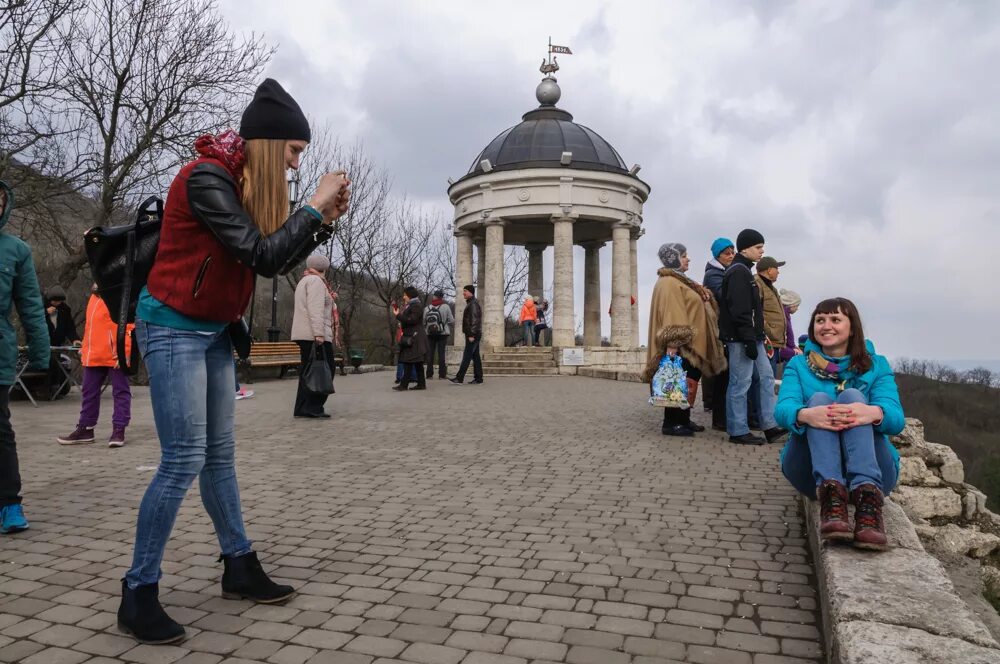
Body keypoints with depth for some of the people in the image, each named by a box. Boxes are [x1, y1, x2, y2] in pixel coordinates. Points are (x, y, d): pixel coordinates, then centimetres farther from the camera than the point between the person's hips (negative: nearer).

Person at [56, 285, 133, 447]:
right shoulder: (95, 295, 16)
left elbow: (129, 324, -16)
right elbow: (91, 325, 23)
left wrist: (124, 353, -20)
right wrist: (85, 349, 19)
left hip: (116, 356, -9)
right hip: (94, 355, 9)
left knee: (120, 391, 1)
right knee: (89, 392, 14)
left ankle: (118, 430, 6)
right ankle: (85, 428, 24)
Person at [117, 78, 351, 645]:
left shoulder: (248, 183, 8)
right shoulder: (206, 178, -19)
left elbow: (280, 261, 11)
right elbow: (261, 256, -25)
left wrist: (327, 219, 1)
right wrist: (314, 205, -17)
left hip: (214, 331, 9)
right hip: (173, 327, -9)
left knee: (220, 454, 11)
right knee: (184, 460, -9)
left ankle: (240, 567, 21)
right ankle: (139, 593, 5)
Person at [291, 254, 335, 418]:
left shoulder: (303, 281, 24)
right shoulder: (316, 281, -7)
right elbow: (316, 309, -18)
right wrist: (319, 333, -24)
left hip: (304, 335, 10)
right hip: (314, 334, -10)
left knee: (308, 371, 10)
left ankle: (302, 408, 9)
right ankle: (313, 407, -12)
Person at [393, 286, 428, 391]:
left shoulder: (416, 306, -10)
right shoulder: (410, 305, 21)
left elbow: (412, 320, -20)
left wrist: (398, 316, -15)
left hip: (414, 337, -10)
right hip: (410, 336, 10)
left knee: (408, 361, -11)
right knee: (417, 362, 10)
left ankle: (404, 384, -12)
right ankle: (421, 383, 12)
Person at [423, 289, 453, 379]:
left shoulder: (427, 308, 0)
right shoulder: (445, 307, -7)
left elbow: (423, 322, 1)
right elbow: (452, 321, -6)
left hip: (430, 334, 2)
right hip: (442, 334, -2)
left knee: (430, 353, 8)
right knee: (441, 353, 1)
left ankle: (429, 374, 8)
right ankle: (442, 374, 0)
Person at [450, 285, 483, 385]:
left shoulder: (473, 303, -12)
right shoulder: (471, 303, 20)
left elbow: (474, 320, -19)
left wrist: (472, 335, -23)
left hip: (473, 335, -10)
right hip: (473, 335, 10)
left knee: (466, 356, -11)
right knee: (475, 357, 9)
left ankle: (459, 378, -14)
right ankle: (478, 378, 11)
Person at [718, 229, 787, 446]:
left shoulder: (743, 271, 19)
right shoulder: (738, 272, -14)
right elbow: (739, 310, -22)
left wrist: (756, 337, 20)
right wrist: (749, 340, -23)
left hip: (752, 337, 11)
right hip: (741, 338, -11)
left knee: (767, 377, 11)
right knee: (740, 383, -5)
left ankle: (770, 426, 15)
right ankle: (738, 432, 2)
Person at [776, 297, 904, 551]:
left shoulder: (876, 366, 12)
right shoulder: (799, 365, 13)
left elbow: (896, 418, -8)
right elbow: (783, 409, -8)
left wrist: (874, 413, -34)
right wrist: (805, 415, -34)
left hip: (871, 471, 0)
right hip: (813, 470, 0)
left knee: (852, 396, -22)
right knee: (818, 398, -23)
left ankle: (867, 495, -44)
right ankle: (830, 495, -44)